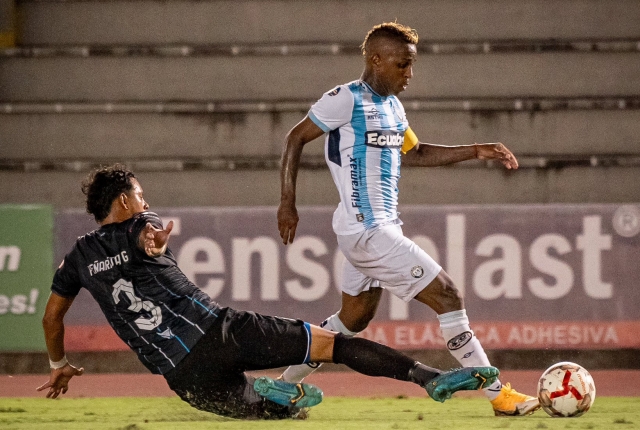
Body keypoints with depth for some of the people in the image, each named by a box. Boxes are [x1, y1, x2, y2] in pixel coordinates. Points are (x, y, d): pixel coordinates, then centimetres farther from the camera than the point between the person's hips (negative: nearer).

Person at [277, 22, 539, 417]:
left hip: (381, 227, 10)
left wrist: (476, 152, 17)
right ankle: (499, 395, -7)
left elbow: (413, 153, 27)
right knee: (447, 295, -10)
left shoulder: (393, 106, 14)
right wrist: (288, 204, -10)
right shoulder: (347, 99, -12)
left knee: (354, 318, 18)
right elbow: (296, 139, -6)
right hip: (367, 231, -10)